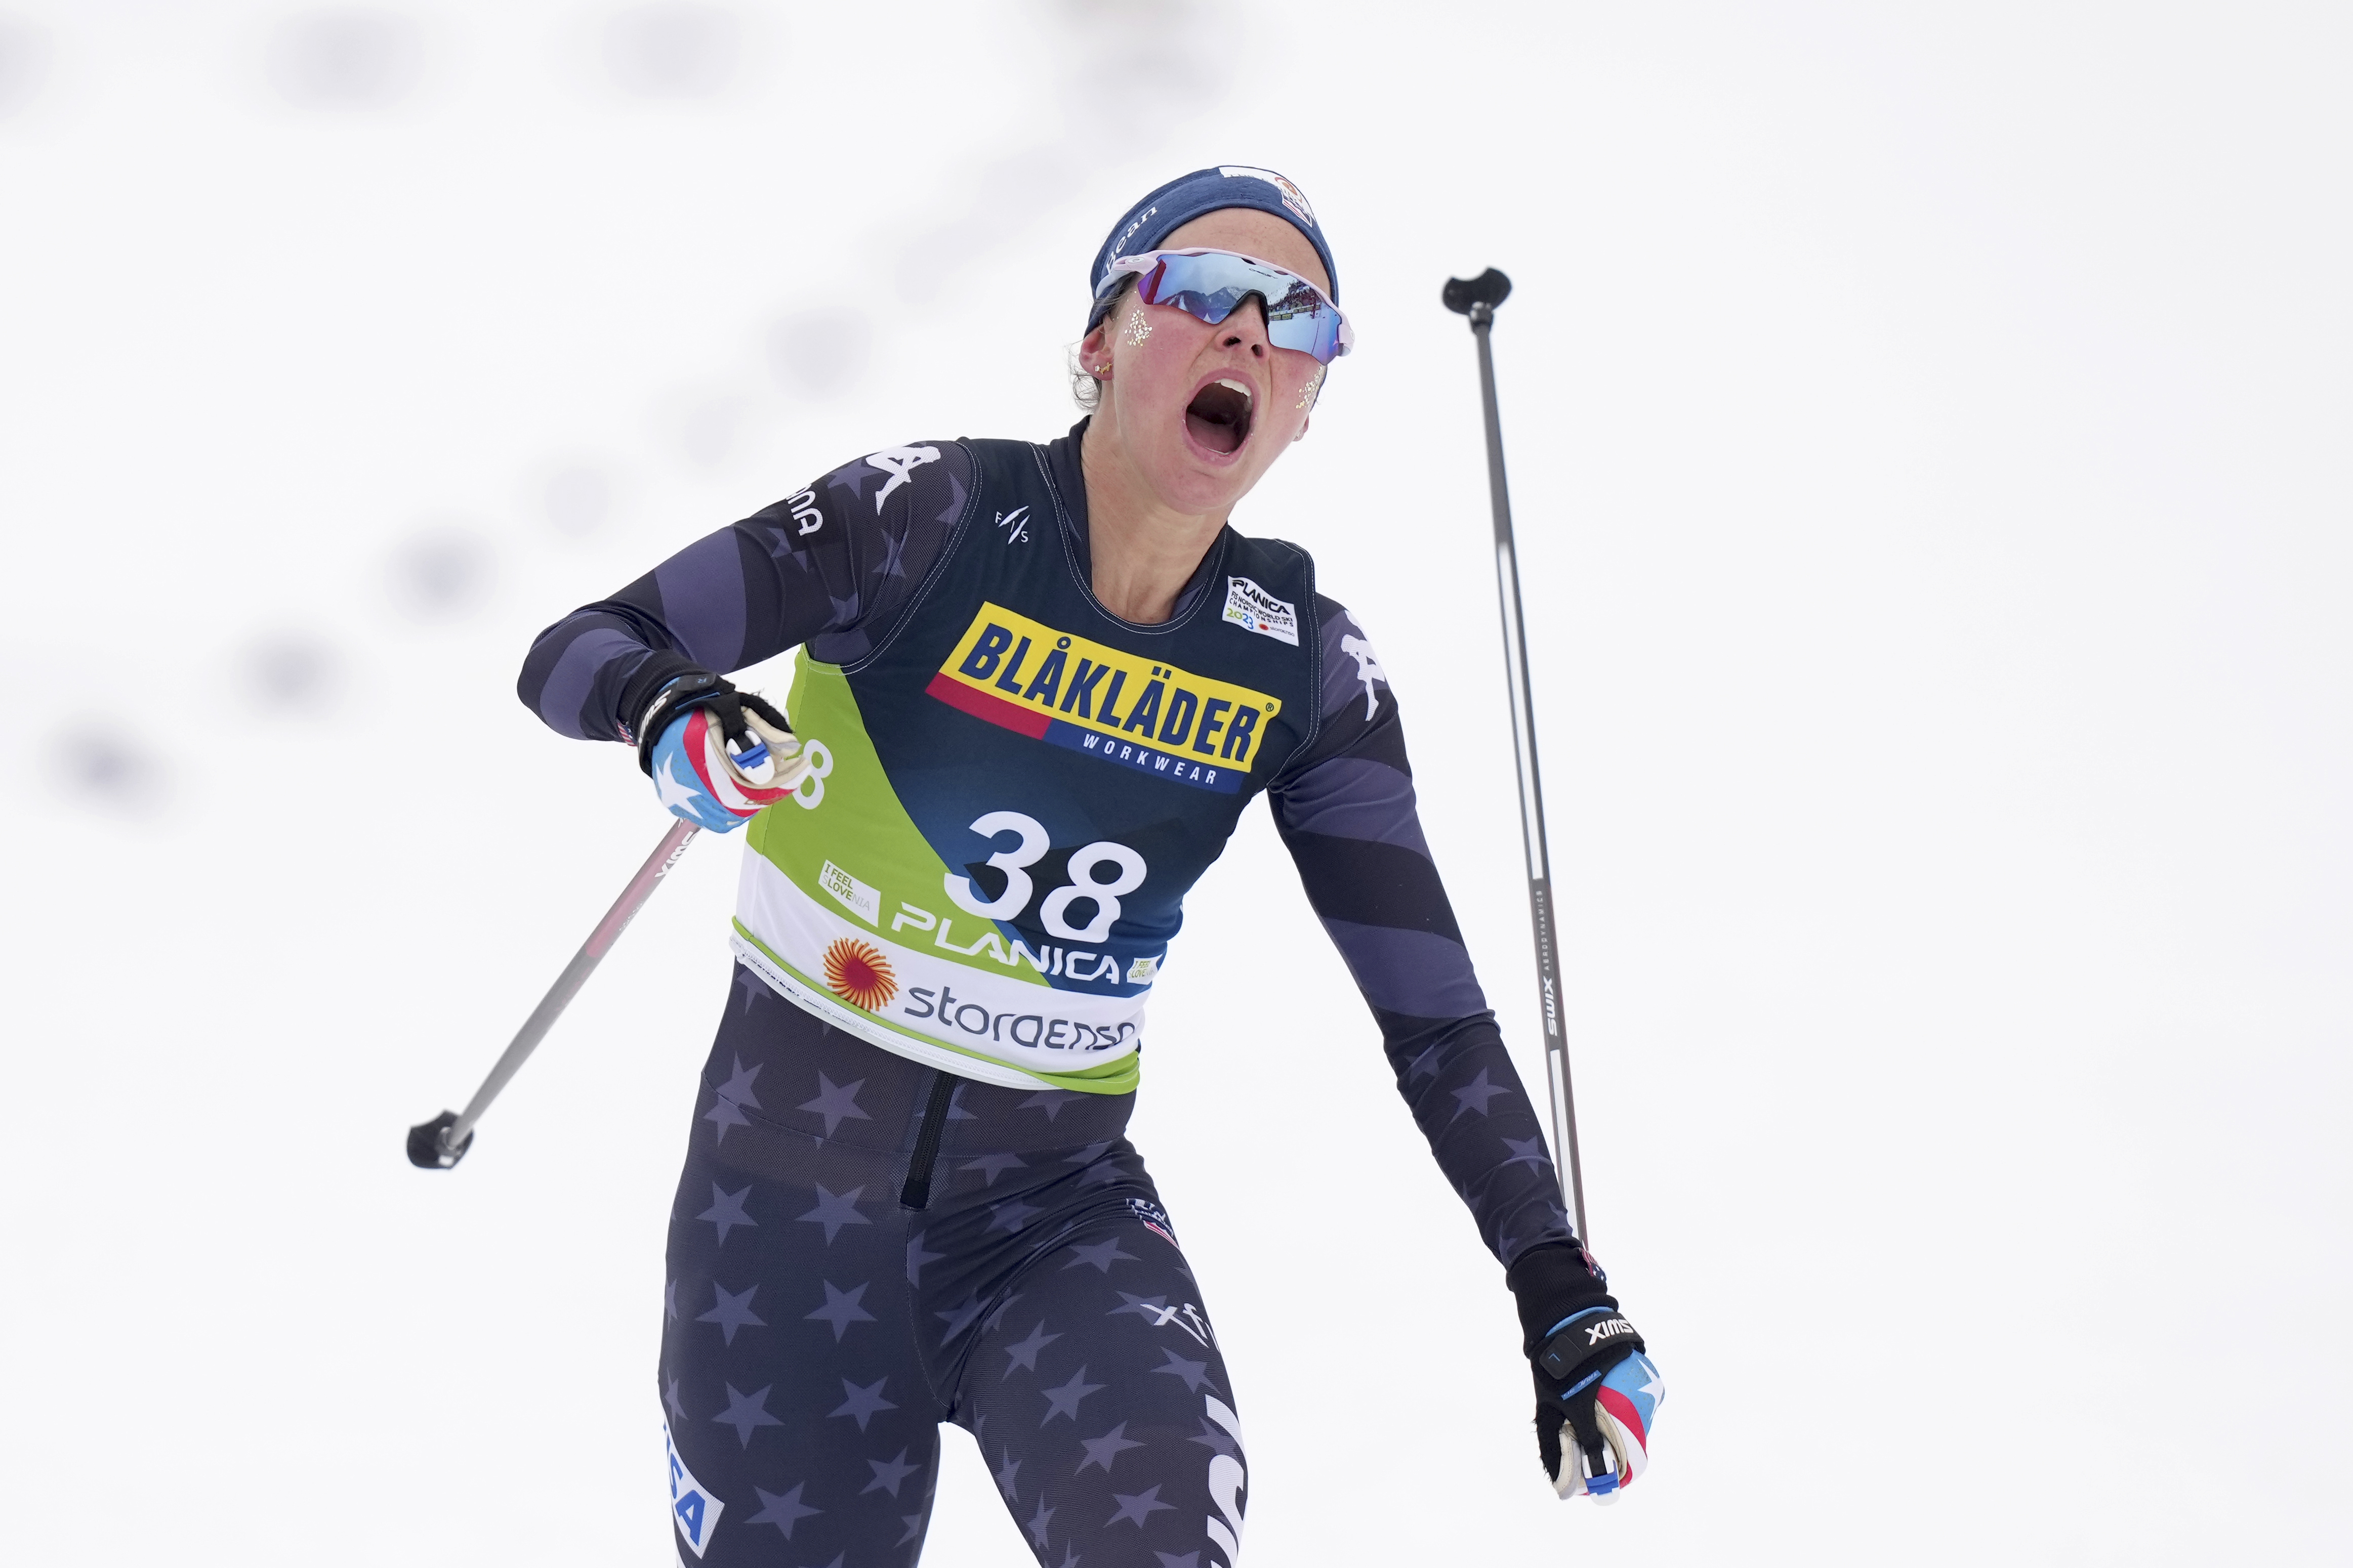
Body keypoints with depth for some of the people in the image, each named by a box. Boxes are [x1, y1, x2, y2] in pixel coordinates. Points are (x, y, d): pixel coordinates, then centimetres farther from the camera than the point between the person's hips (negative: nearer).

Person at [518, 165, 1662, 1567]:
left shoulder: (1306, 664, -3)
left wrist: (1562, 1292, -5)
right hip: (795, 1190, -1)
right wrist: (671, 714, -32)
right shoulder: (938, 518, -12)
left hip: (1060, 1210, 1)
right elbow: (570, 653, -9)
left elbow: (1433, 1005, 1)